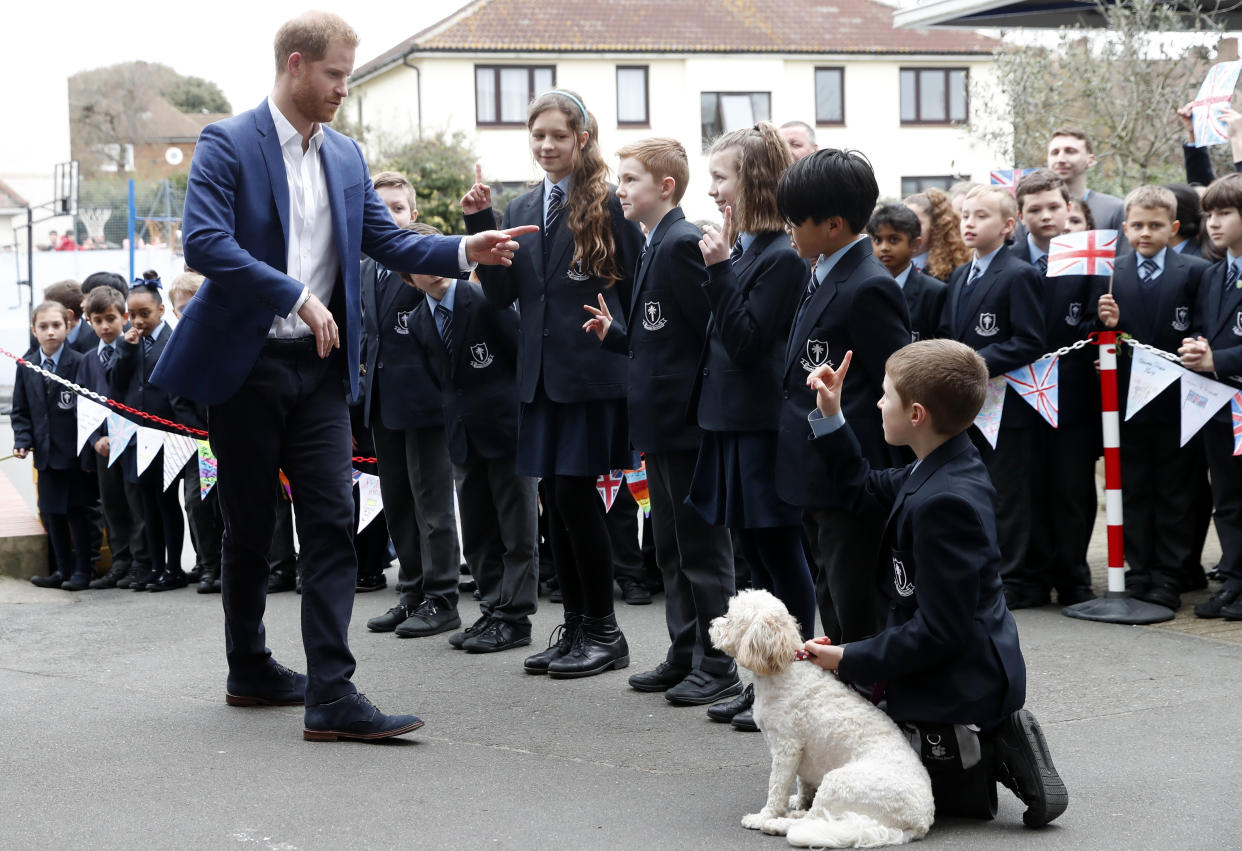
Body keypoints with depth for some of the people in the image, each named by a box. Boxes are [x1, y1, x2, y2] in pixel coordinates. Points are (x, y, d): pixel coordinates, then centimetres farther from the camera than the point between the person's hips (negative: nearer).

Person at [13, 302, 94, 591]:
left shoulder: (79, 363, -9)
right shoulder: (27, 366, 6)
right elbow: (20, 410, 11)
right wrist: (23, 440, -3)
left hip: (74, 451, -5)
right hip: (45, 453, 5)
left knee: (77, 513, 2)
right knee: (52, 514, 10)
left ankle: (82, 570, 13)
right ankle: (62, 570, 21)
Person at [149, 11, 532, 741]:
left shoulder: (347, 157, 11)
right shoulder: (228, 145, -7)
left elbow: (390, 242, 10)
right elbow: (205, 243, -20)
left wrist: (465, 251, -6)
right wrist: (296, 297, -23)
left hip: (319, 367, 5)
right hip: (247, 365, -4)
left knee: (333, 523, -5)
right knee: (250, 525, 9)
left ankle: (332, 695, -7)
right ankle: (249, 669, 27)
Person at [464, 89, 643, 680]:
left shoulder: (610, 206, -6)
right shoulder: (521, 211, 13)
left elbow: (636, 293, -7)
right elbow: (502, 294, 6)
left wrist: (617, 342, -12)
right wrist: (480, 227, -3)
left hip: (592, 374, -6)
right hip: (541, 375, 6)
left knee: (575, 496, -6)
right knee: (556, 501, 10)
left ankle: (604, 632, 8)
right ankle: (574, 630, 20)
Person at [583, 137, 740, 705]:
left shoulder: (683, 243, -15)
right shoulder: (655, 246, 16)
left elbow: (711, 328, -20)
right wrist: (615, 333, 6)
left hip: (686, 419, -10)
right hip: (662, 422, 10)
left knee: (702, 547, -2)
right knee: (671, 547, 15)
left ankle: (717, 667, 5)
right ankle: (685, 655, 24)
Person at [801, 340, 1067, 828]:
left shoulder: (944, 503, -28)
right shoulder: (939, 471, 2)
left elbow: (938, 632, -27)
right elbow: (867, 489, 21)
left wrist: (849, 660, -19)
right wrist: (830, 417, 12)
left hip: (958, 691, -10)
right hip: (974, 673, 10)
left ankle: (980, 767, -2)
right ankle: (990, 748, 12)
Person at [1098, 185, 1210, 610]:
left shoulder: (1195, 272, -2)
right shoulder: (1110, 274, 5)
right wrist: (1107, 324, -15)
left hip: (1175, 401, -2)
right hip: (1129, 399, 2)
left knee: (1175, 494, 6)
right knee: (1133, 492, 9)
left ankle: (1167, 577, 13)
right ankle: (1139, 574, 18)